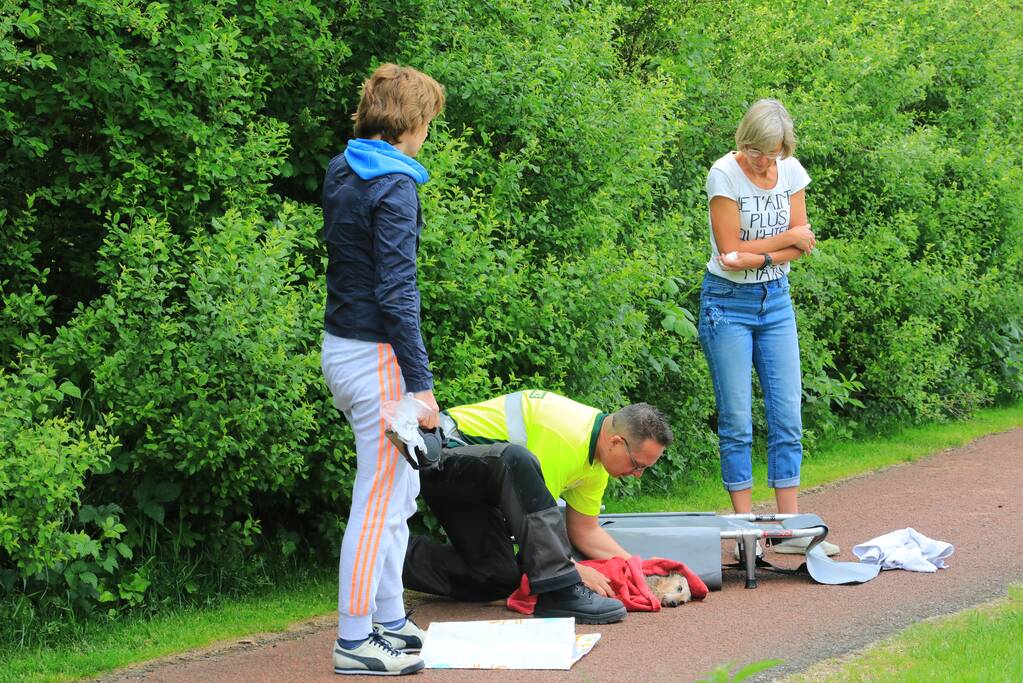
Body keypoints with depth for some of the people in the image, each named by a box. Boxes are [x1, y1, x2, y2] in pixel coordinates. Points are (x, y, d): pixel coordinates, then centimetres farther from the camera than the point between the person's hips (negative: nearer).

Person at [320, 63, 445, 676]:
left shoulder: (341, 171, 11)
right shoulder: (393, 186, -17)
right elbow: (396, 292, -21)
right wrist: (421, 384, -19)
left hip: (343, 345, 10)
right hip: (377, 356, -10)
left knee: (400, 493, 19)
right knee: (380, 500, -3)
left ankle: (390, 621, 27)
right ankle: (355, 642, 1)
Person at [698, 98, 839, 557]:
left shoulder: (791, 171, 1)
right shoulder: (724, 174, -14)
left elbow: (802, 245, 0)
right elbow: (730, 249, -16)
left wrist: (759, 257, -18)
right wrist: (789, 238, -9)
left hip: (775, 300, 5)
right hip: (728, 303, -4)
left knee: (787, 415, 0)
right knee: (736, 420, -3)